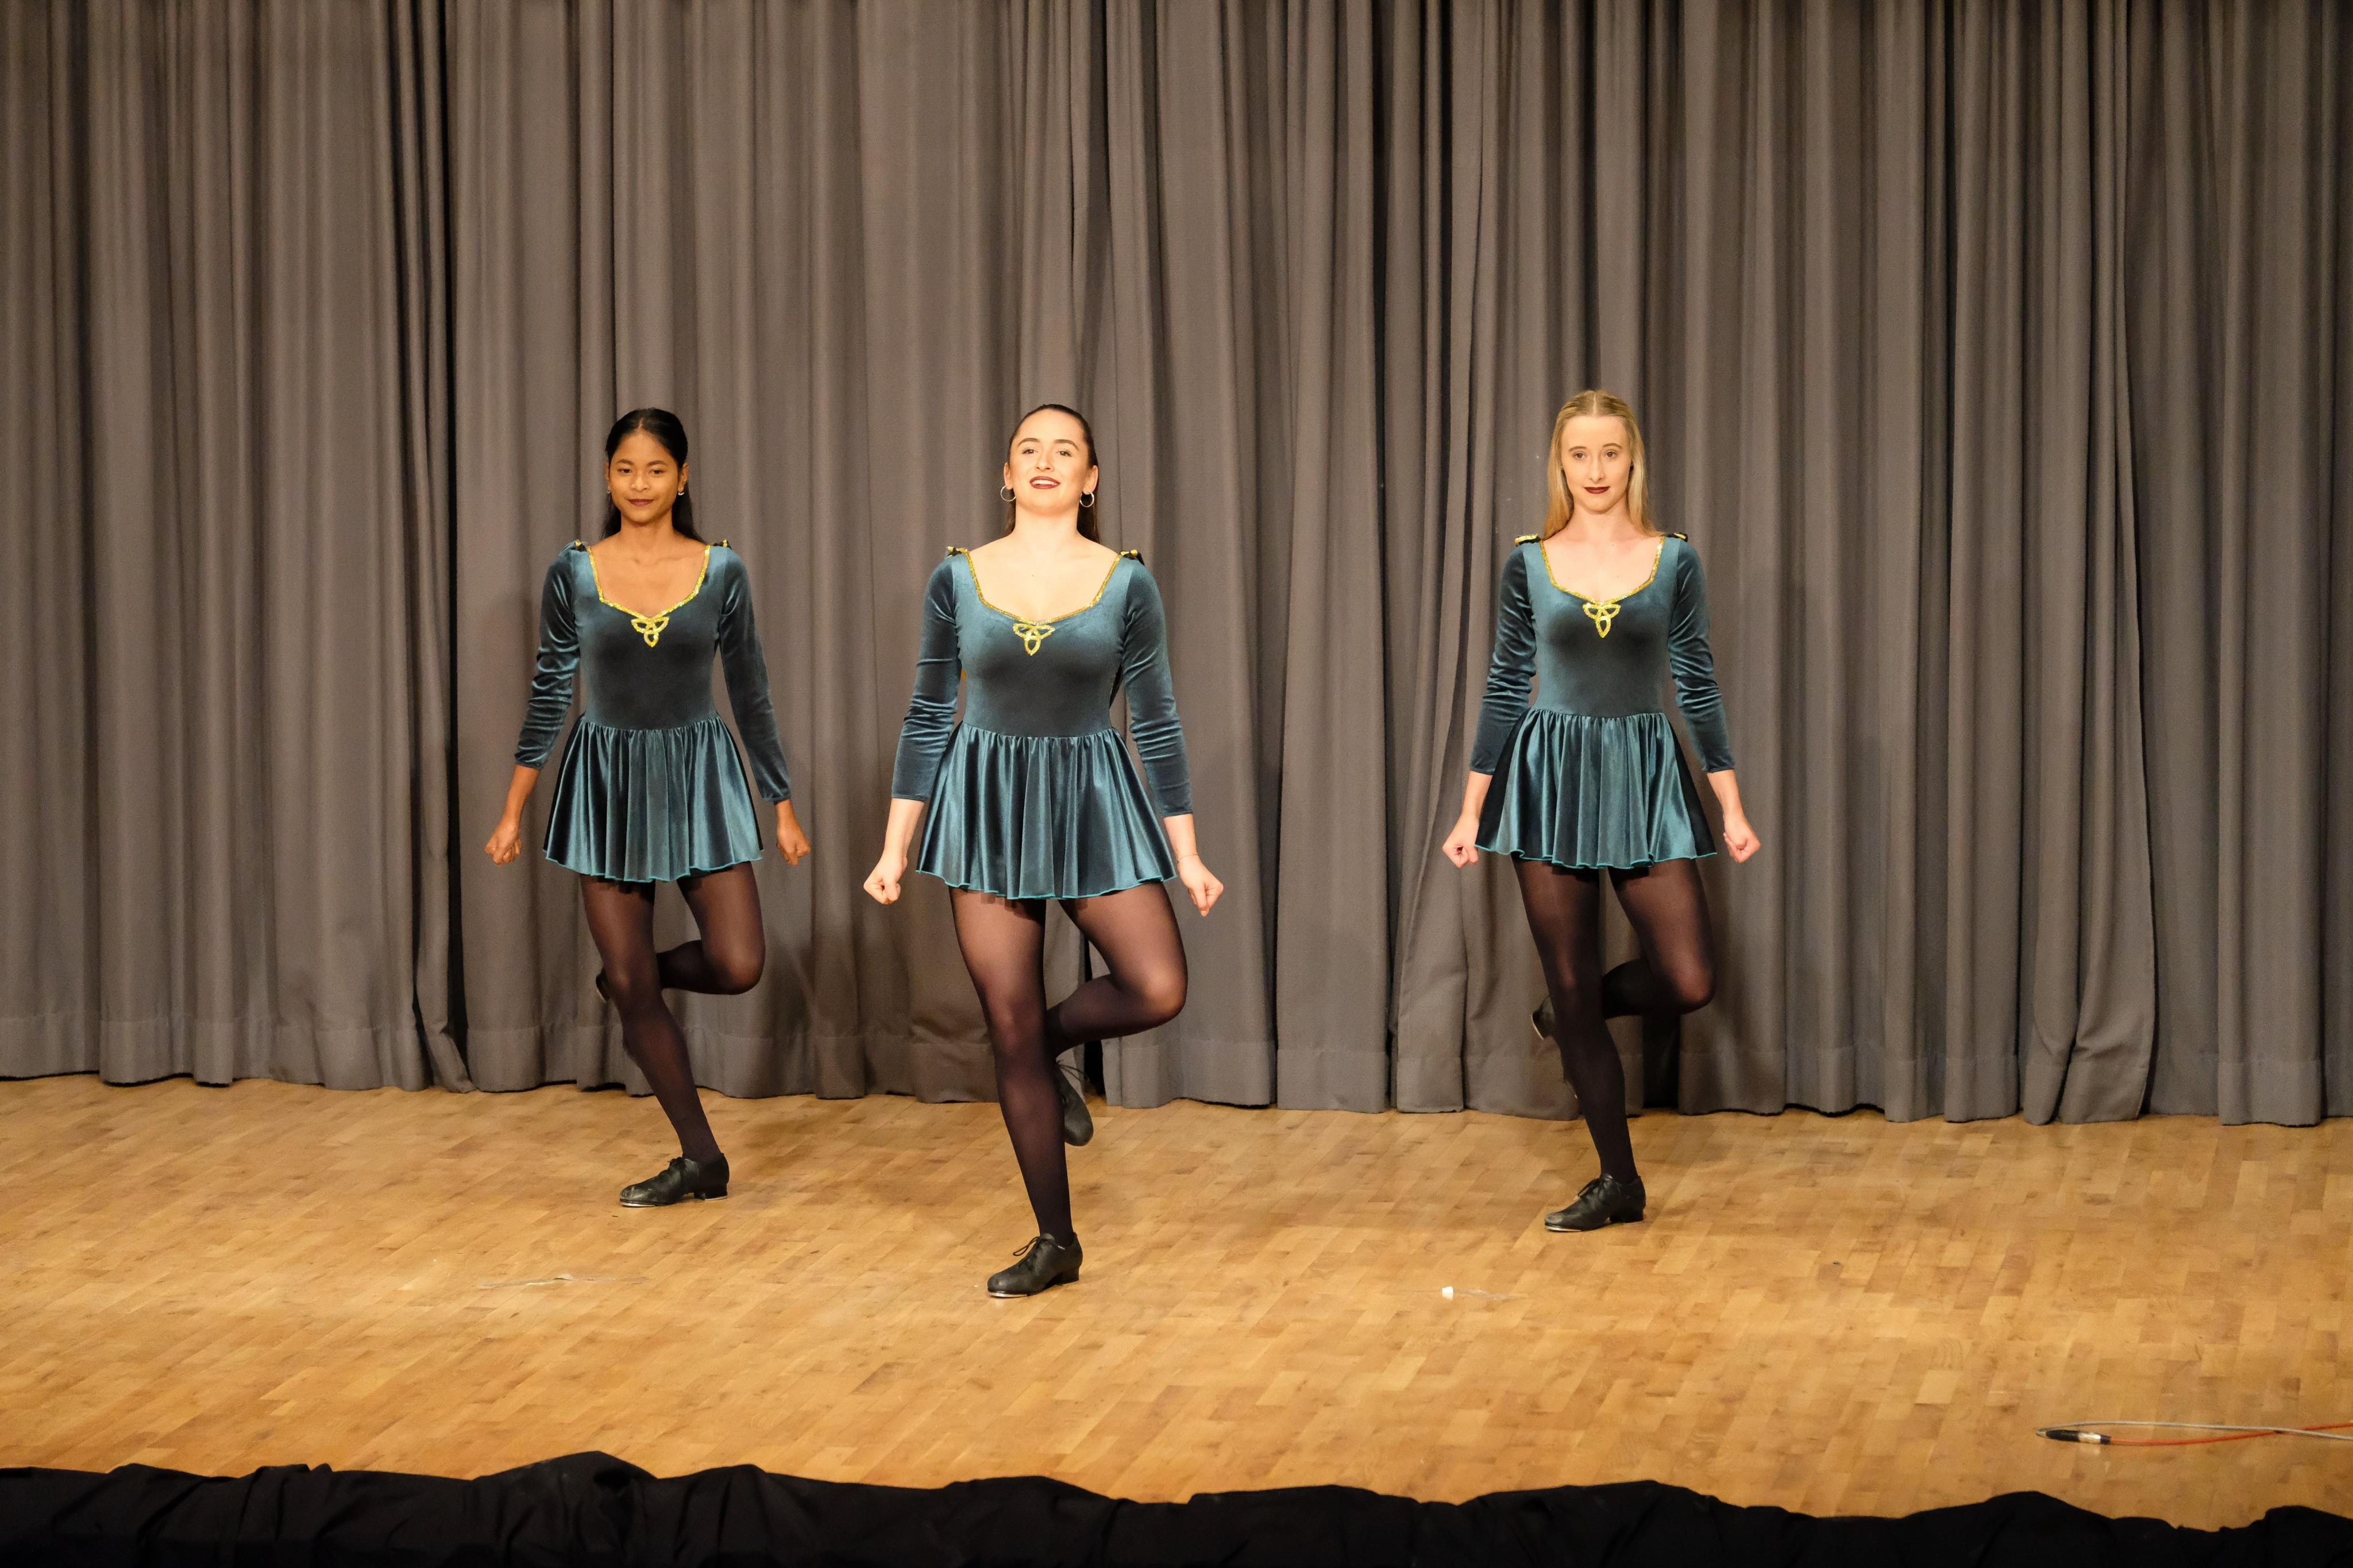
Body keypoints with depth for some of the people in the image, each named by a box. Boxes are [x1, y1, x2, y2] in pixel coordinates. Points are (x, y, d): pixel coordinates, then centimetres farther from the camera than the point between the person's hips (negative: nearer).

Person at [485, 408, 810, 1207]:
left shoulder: (720, 571, -2)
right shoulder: (574, 573, -3)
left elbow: (750, 694, 4)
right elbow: (550, 692, 4)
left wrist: (784, 807, 5)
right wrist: (513, 811, 4)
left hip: (698, 778, 0)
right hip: (607, 778, 0)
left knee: (738, 966, -12)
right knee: (633, 989, 2)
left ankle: (629, 976, 21)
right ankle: (700, 1161, 15)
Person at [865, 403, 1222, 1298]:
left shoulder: (1125, 583, -2)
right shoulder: (957, 580, 0)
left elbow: (1158, 724, 1)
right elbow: (927, 719, 5)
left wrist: (1187, 854, 0)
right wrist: (894, 849, 3)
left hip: (1093, 805, 0)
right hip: (987, 808, 0)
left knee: (1157, 990, -19)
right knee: (1008, 1031, 2)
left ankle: (1052, 1042, 16)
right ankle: (1055, 1243, 14)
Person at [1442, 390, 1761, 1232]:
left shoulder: (1673, 561, 1)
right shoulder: (1530, 563, 2)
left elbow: (1698, 687, 4)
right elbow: (1504, 690, 5)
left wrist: (1733, 808, 2)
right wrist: (1471, 812, 4)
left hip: (1645, 780, 0)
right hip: (1551, 779, 0)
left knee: (1688, 982, -10)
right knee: (1571, 984, 2)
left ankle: (1574, 1012, 22)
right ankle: (1618, 1182, 13)